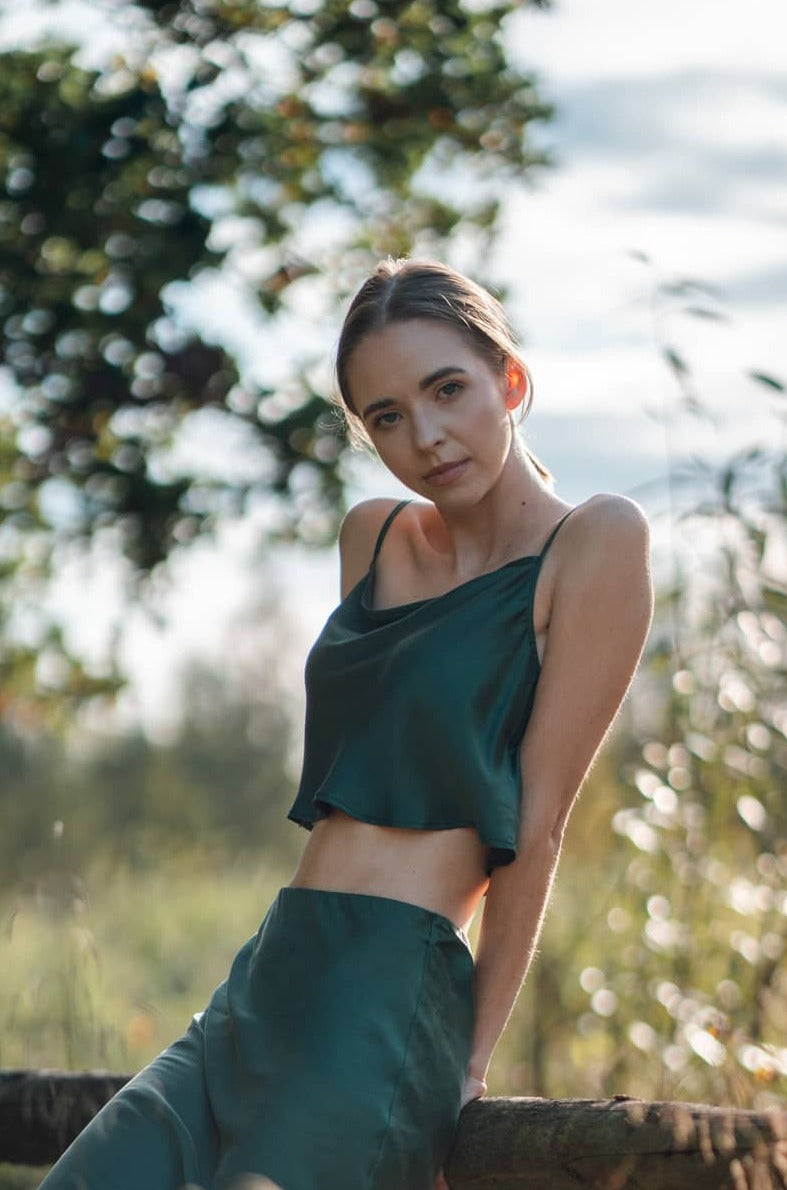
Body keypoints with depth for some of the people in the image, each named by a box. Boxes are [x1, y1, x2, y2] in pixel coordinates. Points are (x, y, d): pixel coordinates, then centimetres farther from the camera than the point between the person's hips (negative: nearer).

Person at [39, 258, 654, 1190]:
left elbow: (537, 822, -8)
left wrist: (470, 1057, -8)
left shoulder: (594, 540, -6)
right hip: (260, 991, 7)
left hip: (386, 1007, -7)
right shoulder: (376, 537, 16)